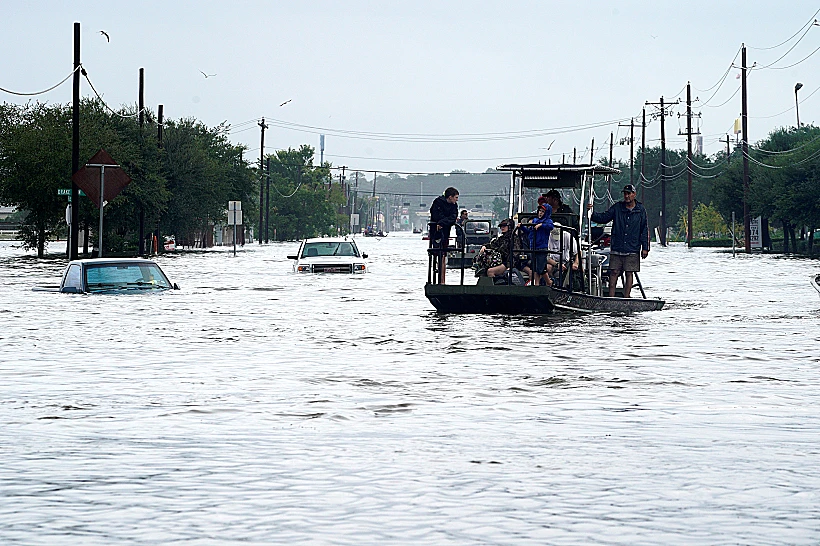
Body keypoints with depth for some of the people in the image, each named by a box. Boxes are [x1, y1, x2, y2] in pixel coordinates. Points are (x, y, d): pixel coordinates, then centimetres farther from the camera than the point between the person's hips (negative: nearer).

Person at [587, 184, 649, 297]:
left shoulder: (640, 210, 6)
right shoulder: (617, 208, 7)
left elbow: (644, 230, 8)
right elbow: (603, 218, 6)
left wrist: (645, 248, 4)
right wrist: (592, 213, -12)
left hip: (632, 250, -1)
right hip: (616, 248, 1)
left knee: (629, 273, 2)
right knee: (614, 272, -2)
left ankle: (626, 298, 7)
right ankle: (611, 298, 0)